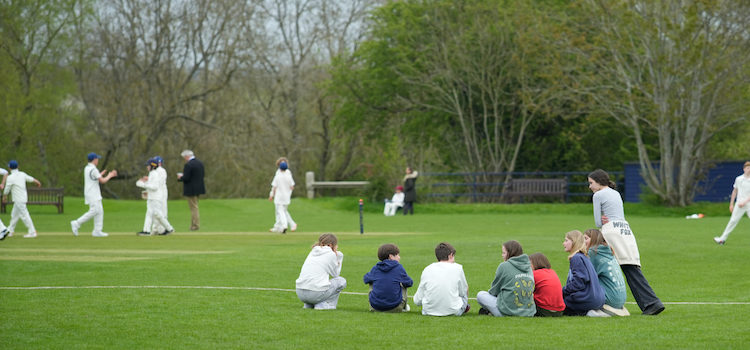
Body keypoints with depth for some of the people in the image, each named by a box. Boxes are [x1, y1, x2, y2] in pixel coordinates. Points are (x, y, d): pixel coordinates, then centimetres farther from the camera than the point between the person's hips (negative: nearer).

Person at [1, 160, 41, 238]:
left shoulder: (10, 178, -17)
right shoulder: (22, 174, 3)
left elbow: (7, 189, -9)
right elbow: (30, 179, 20)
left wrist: (4, 196, 13)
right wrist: (37, 182, 42)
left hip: (19, 200, -9)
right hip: (23, 197, 9)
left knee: (24, 215, -6)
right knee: (14, 214, 19)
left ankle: (32, 232, -6)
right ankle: (10, 231, 29)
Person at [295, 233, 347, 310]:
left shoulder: (313, 252, 18)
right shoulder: (331, 254, -1)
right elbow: (335, 274, 10)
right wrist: (339, 259, 21)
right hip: (316, 294, -7)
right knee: (342, 281, 15)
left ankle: (308, 305, 19)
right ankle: (323, 304, 2)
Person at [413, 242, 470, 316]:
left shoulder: (427, 270, 0)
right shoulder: (457, 268, -4)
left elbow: (417, 301, 2)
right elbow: (463, 293, 8)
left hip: (429, 311, 1)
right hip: (454, 311, -1)